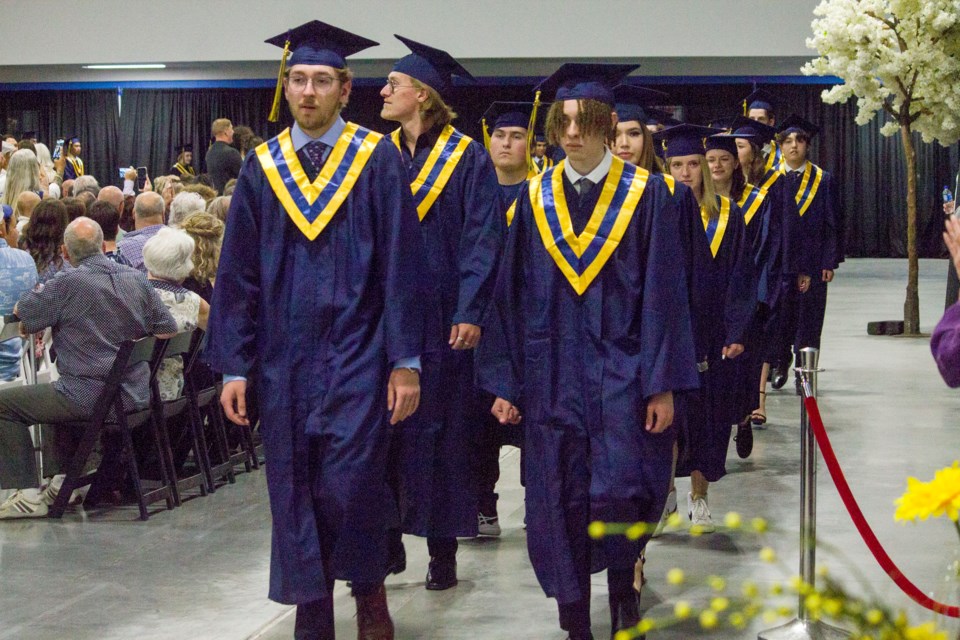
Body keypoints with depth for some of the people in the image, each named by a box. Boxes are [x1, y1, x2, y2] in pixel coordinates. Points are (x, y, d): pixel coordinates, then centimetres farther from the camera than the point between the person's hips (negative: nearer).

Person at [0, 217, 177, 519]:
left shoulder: (68, 284, -14)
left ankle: (27, 494, 2)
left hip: (90, 398, -7)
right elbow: (169, 330, 10)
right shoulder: (136, 280, 4)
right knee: (63, 391, 36)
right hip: (135, 396, 7)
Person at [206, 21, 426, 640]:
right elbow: (238, 273, 8)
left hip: (356, 357, -3)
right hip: (283, 360, 3)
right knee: (294, 494, 7)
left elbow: (402, 265, -4)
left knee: (350, 488, -9)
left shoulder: (378, 160, -1)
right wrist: (235, 366, 2)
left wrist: (405, 361, -9)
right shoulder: (262, 167, 7)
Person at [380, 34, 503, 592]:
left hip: (442, 315, -4)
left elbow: (483, 237, -8)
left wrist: (470, 312, -16)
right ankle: (386, 541, 15)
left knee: (439, 430, 1)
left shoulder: (467, 157, -3)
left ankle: (443, 551, 11)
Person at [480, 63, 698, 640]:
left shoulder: (646, 194, -2)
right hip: (553, 371, 3)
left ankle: (623, 581, 16)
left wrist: (663, 385, -8)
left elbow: (663, 294, -4)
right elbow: (514, 295, 7)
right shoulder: (536, 199, 6)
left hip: (621, 369, -2)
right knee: (559, 505, 4)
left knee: (620, 495, -12)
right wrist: (506, 382, 2)